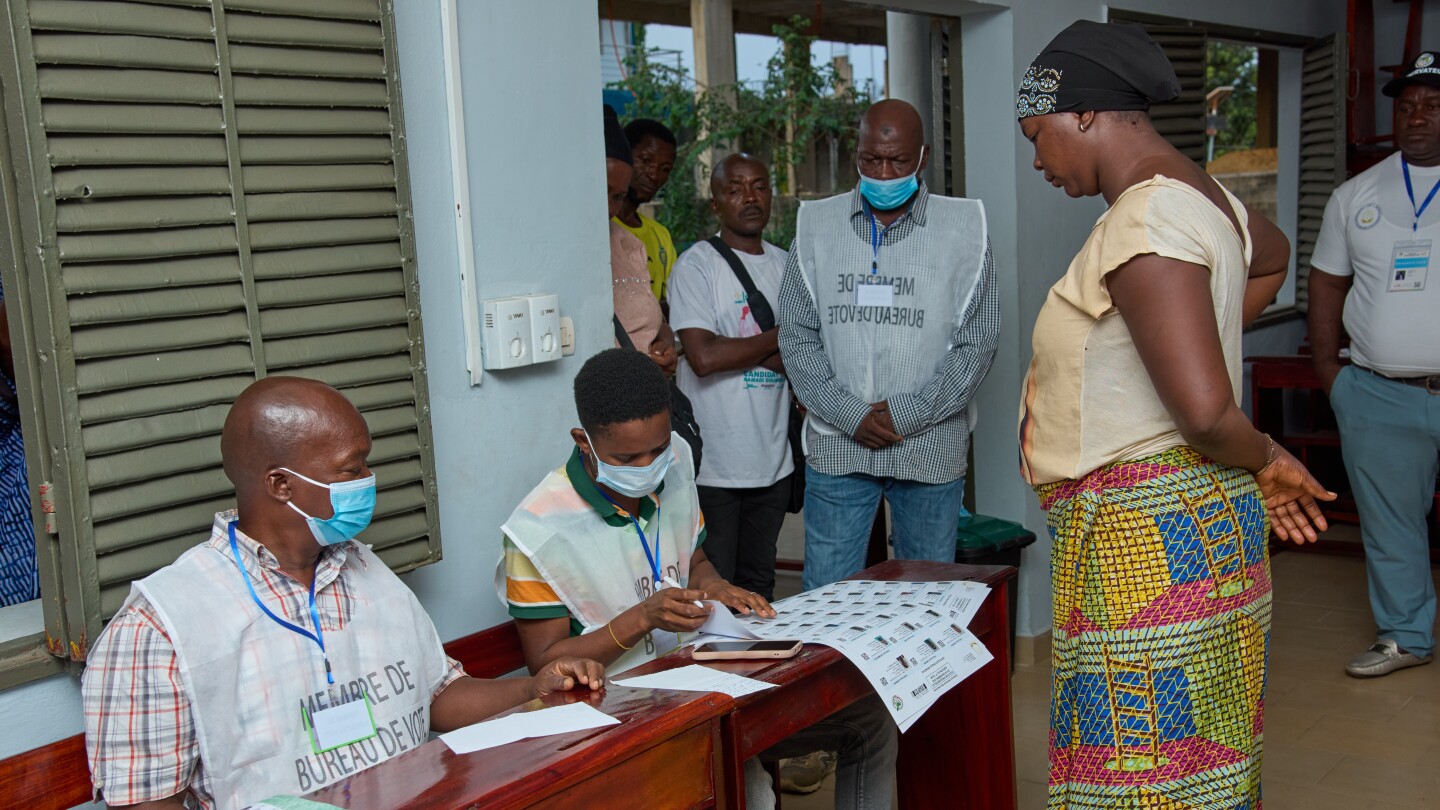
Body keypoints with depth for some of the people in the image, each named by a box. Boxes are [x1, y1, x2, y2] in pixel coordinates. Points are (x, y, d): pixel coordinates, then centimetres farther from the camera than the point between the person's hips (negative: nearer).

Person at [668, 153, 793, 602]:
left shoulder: (786, 266, 12)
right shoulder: (696, 266, -6)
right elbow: (703, 357, -19)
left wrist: (744, 353, -11)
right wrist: (778, 337, -6)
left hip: (772, 459, 6)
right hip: (713, 464, -5)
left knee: (758, 586, 15)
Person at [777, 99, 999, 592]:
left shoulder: (963, 229, 2)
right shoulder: (816, 226, 6)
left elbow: (977, 344, -1)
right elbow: (797, 336, 3)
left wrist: (905, 415, -10)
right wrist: (850, 414, -9)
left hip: (930, 448, 0)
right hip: (836, 447, 1)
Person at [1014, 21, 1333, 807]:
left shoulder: (1145, 222, -19)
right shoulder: (1196, 195, 12)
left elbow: (1204, 412, -27)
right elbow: (1271, 254, 38)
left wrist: (1264, 458, -8)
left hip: (1149, 531, -10)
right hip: (1193, 515, 10)